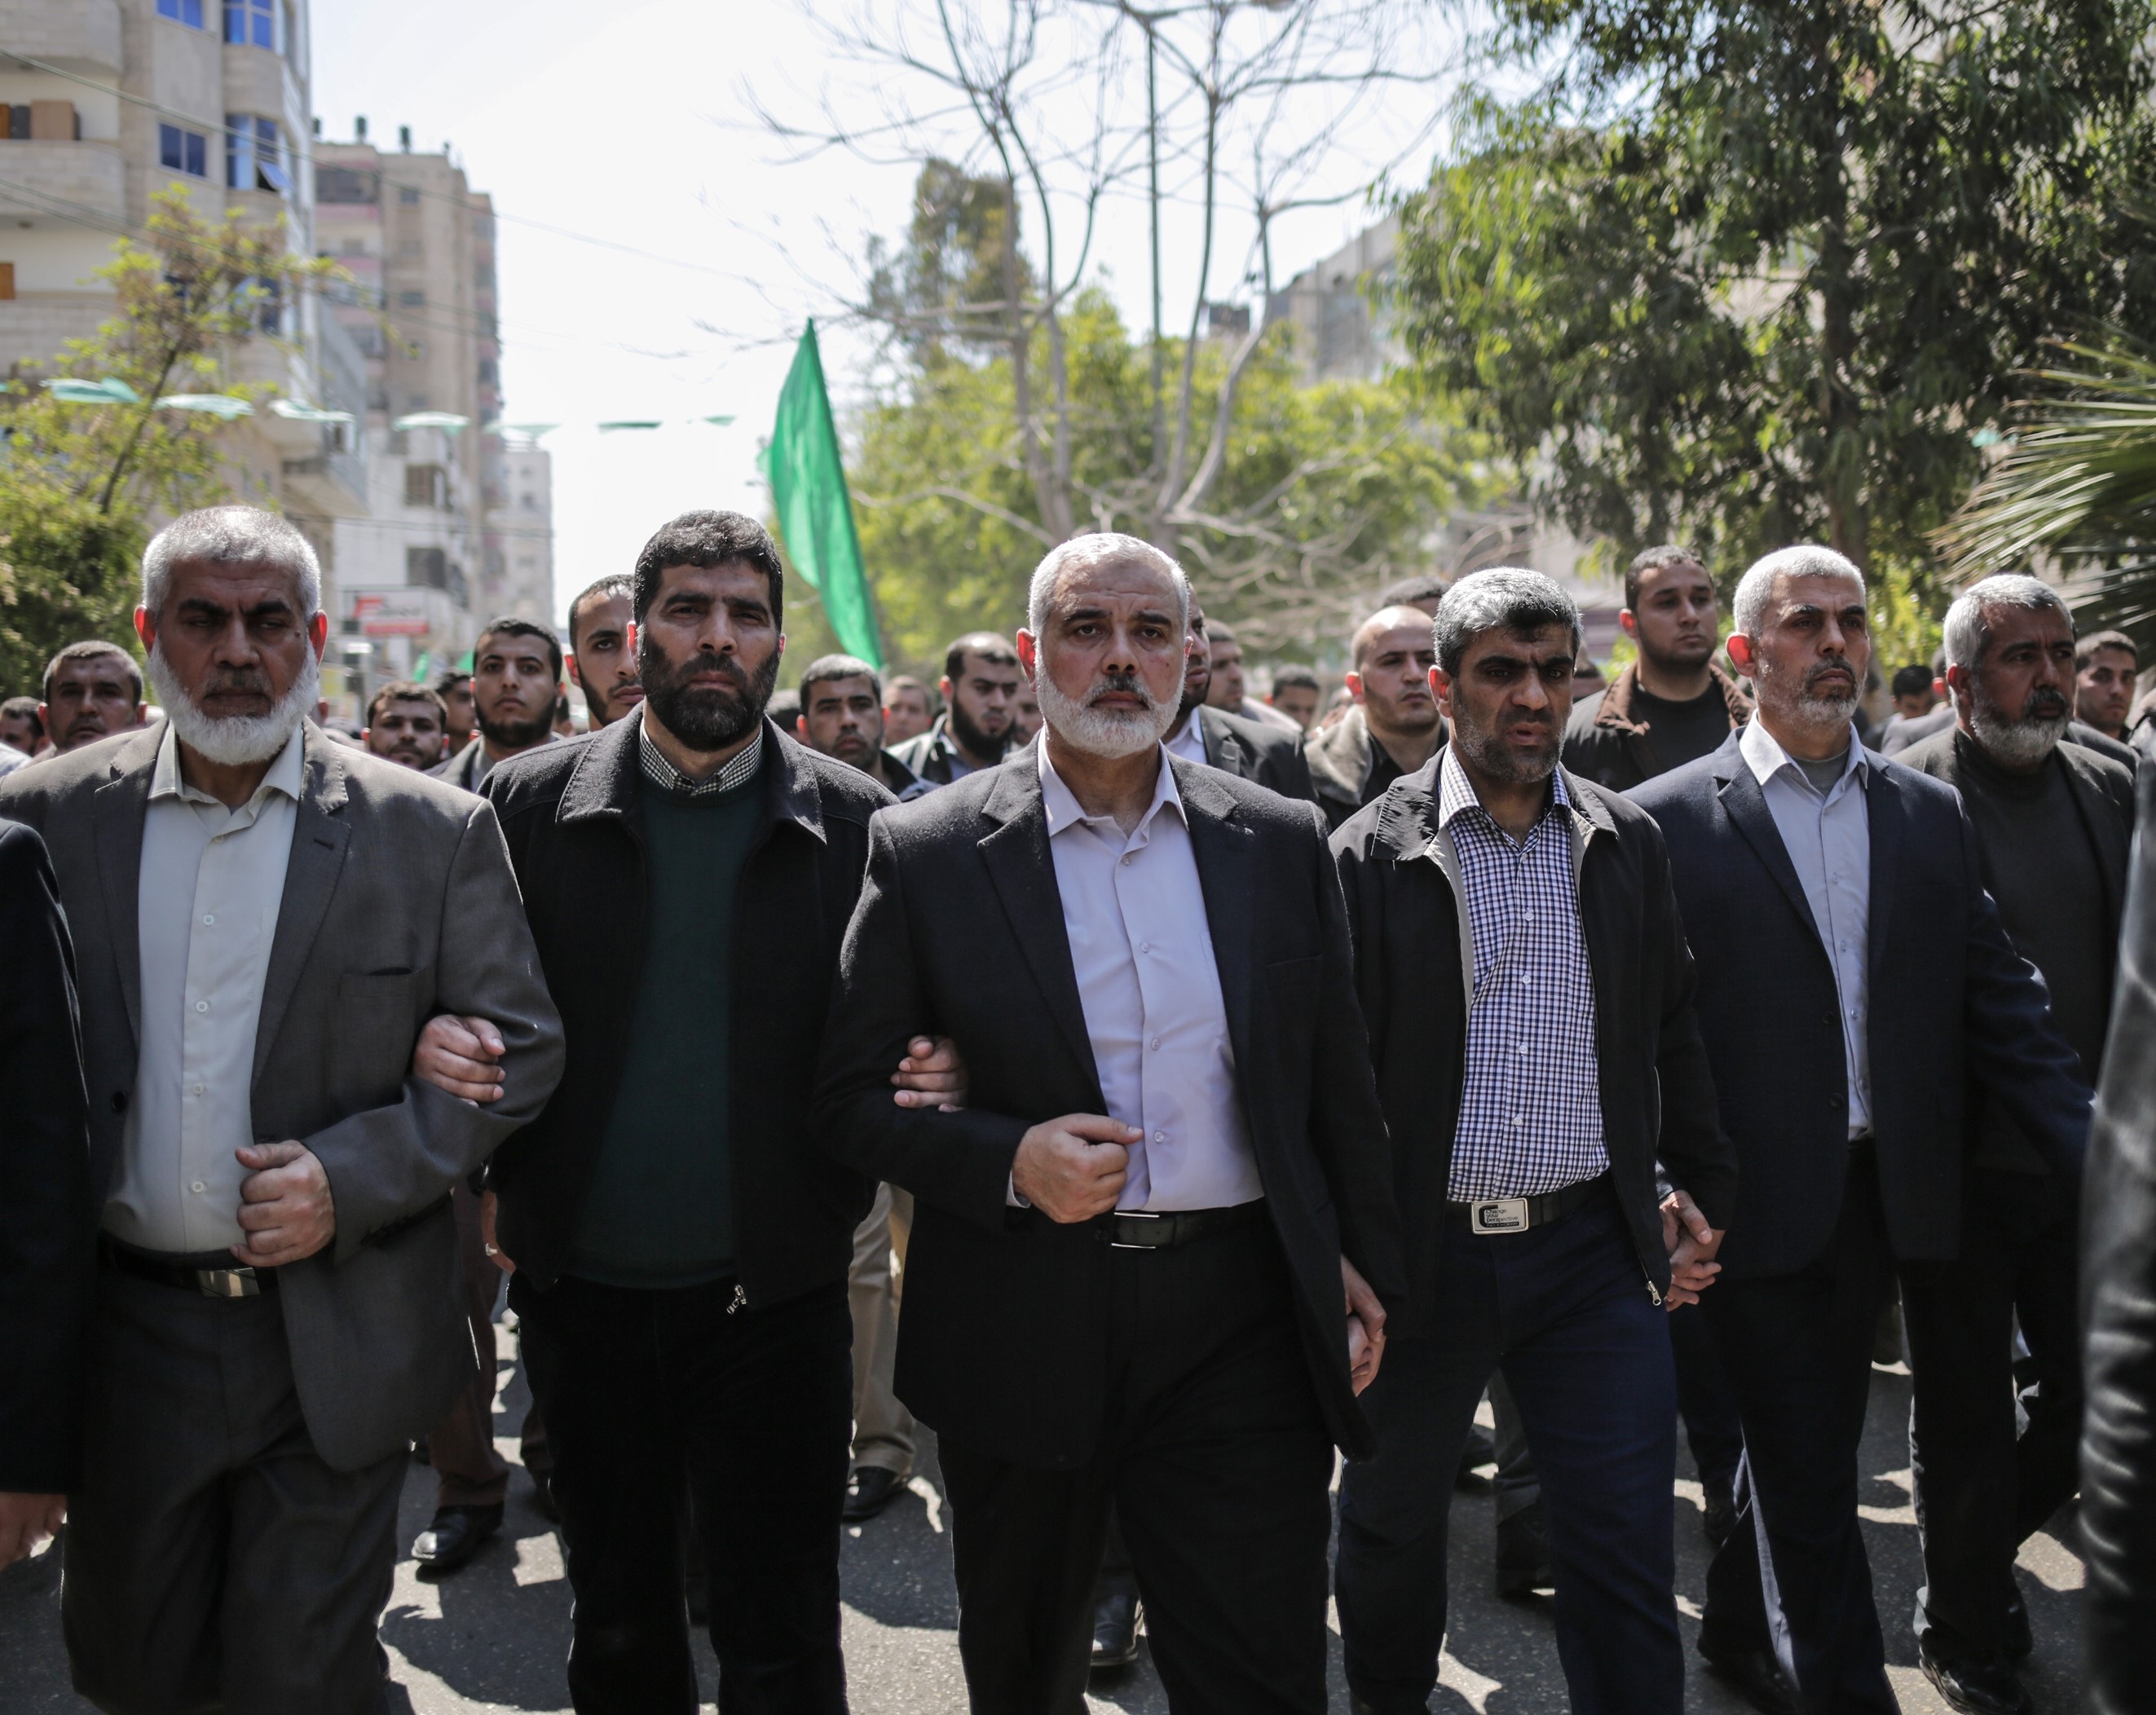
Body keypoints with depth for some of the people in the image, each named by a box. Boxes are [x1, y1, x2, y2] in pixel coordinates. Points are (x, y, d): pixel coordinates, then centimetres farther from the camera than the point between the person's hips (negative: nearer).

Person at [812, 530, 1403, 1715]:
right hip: (1023, 1333, 0)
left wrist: (1365, 1271, 5)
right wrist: (1010, 1162, -17)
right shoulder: (927, 851, -4)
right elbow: (849, 1096, -3)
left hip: (1238, 1335, 1)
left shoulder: (1281, 841, 4)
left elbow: (1339, 1086, 9)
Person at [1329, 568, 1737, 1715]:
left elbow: (1670, 1036, 13)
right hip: (1422, 1253, -1)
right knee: (1392, 1529, 17)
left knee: (1627, 1553, 4)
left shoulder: (1626, 843, 5)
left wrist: (1705, 1194, 12)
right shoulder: (1370, 855, -6)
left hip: (1596, 1253, 2)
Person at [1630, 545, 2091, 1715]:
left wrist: (2106, 1172, -6)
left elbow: (2002, 1011, 4)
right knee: (1812, 1478, 1)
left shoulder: (1930, 815, 7)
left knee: (1804, 1448, 19)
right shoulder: (1670, 819, -7)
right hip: (1757, 1207, -5)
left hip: (1883, 1198, 5)